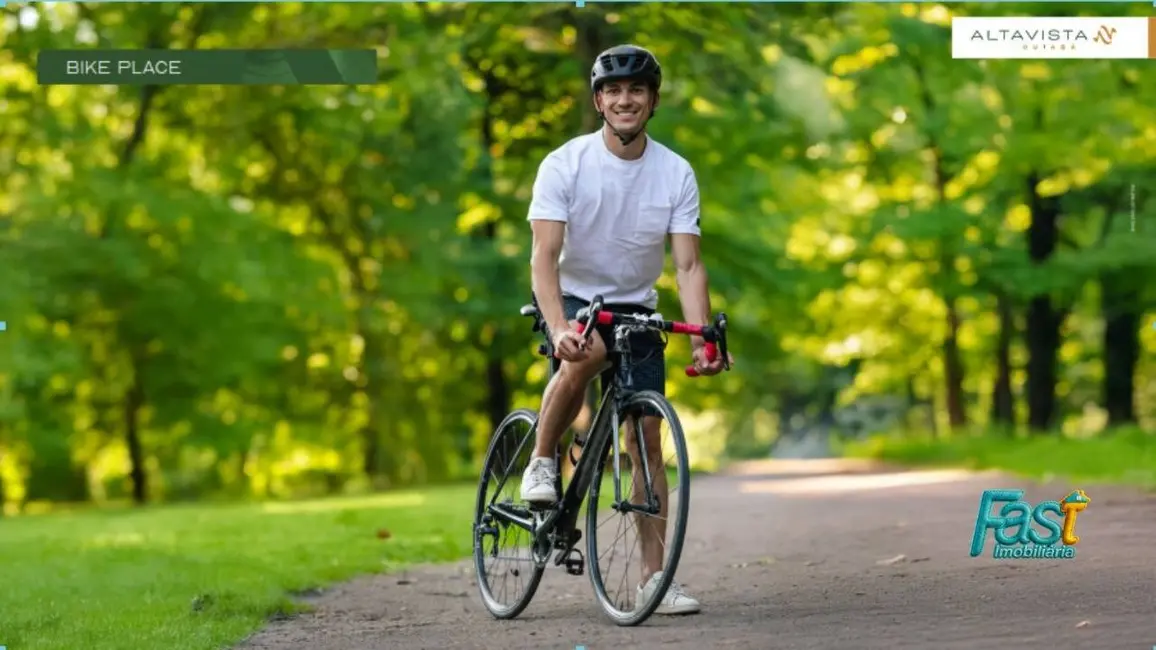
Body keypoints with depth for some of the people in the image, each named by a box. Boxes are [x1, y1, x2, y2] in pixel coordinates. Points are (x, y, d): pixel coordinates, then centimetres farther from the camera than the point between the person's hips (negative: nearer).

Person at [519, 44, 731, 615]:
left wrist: (701, 338, -27)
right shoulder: (564, 166, -15)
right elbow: (545, 257, -22)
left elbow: (688, 265, -12)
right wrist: (559, 328, -39)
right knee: (587, 351, -38)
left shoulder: (676, 175, -8)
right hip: (573, 301, -3)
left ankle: (653, 576, 0)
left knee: (648, 438, -5)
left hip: (636, 310, 3)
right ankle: (542, 461, -15)